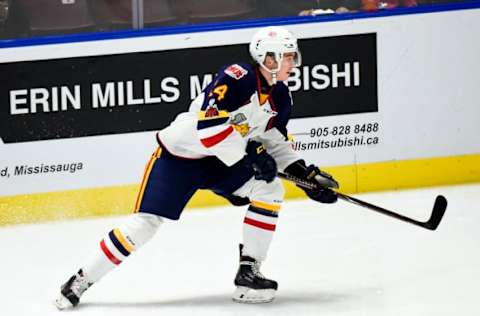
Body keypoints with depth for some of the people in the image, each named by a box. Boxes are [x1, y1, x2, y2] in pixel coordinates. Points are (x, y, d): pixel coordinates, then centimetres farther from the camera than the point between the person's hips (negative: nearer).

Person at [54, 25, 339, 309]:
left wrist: (306, 173, 1)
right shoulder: (237, 78, -26)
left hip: (222, 161, 7)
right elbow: (208, 126, -34)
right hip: (179, 155, -7)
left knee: (270, 190, -13)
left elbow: (276, 143, 13)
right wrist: (251, 153, -32)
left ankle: (248, 272, -6)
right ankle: (82, 280, 3)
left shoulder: (281, 98, 0)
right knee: (146, 222, -11)